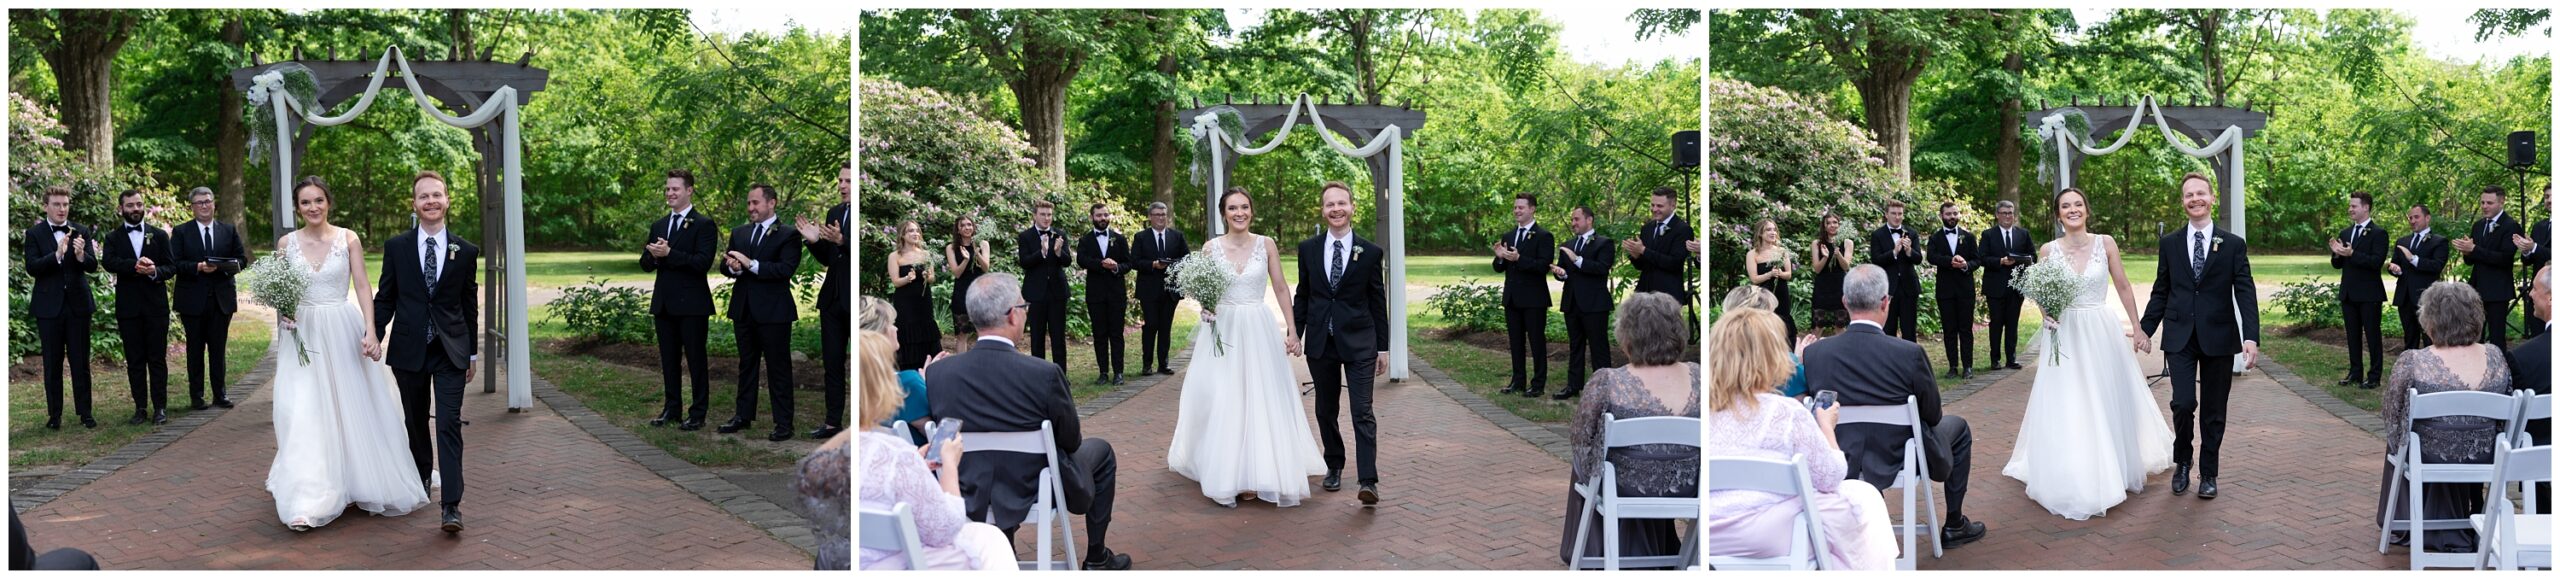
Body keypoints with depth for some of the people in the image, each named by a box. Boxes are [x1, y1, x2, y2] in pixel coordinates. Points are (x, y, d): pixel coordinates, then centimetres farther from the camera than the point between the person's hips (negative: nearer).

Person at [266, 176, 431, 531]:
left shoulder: (348, 239, -1)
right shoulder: (286, 242, 3)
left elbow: (363, 287, -4)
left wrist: (371, 330, -14)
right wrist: (281, 311, -10)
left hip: (343, 332, 0)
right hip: (303, 335, 0)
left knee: (354, 408, 6)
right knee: (303, 414, -6)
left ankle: (361, 483, 24)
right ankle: (308, 502, -6)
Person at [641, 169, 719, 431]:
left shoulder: (704, 225, -7)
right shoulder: (658, 226, 15)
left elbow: (703, 262, -17)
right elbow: (645, 264, 14)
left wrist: (669, 254, -21)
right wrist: (653, 256, -9)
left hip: (692, 303, -6)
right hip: (664, 302, 7)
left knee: (696, 359, 0)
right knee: (669, 360, 13)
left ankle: (698, 413, 6)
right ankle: (671, 409, 22)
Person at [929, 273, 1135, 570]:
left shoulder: (938, 373, -15)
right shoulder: (1045, 374, -26)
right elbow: (1071, 442, -10)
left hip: (969, 498, 4)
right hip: (1037, 493, -4)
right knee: (1100, 451, 25)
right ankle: (1097, 557, 33)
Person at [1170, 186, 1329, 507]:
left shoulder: (1266, 245, 1)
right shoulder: (1211, 247, 1)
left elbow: (1281, 288, 5)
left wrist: (1292, 330, 2)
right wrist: (1205, 306, -15)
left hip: (1259, 331, 0)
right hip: (1222, 330, 0)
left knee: (1263, 401, -1)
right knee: (1221, 402, -1)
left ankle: (1262, 472, 6)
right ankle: (1227, 475, 8)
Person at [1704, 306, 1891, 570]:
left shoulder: (1702, 407, 1)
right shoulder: (1786, 412, -12)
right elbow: (1830, 478, -2)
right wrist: (1827, 427, 14)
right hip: (1765, 538, -6)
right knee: (1861, 496, 18)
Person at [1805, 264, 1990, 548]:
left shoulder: (1813, 353, -17)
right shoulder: (1909, 354, -25)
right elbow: (1932, 415, -10)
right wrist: (1940, 411, 14)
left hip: (1841, 464, 3)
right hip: (1901, 459, -3)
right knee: (1958, 426, 27)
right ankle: (1954, 526, 34)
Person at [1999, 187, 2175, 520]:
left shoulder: (2105, 243, -2)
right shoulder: (2048, 250, -1)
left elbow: (2123, 287, 4)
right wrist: (2047, 313, -13)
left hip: (2102, 332, 0)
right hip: (2063, 335, 0)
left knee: (2107, 403, 11)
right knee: (2066, 409, -2)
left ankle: (2114, 471, 29)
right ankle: (2074, 483, 7)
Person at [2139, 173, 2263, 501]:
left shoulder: (2233, 245, 1)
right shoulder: (2169, 243, 6)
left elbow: (2245, 293, -4)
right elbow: (2160, 292, 11)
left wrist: (2251, 336, -14)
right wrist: (2145, 329, 8)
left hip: (2218, 338, 0)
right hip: (2179, 338, 0)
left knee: (2214, 411, 6)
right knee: (2182, 403, -11)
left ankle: (2209, 474, 20)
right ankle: (2183, 462, 13)